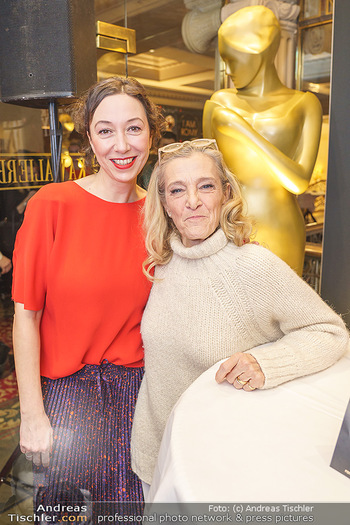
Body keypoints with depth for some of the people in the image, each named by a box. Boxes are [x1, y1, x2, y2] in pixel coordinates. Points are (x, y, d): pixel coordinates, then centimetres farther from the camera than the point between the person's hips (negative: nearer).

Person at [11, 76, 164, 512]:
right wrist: (31, 413, -10)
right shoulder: (50, 205, -13)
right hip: (65, 391, -2)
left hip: (135, 389, 3)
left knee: (131, 498, 17)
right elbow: (26, 314, -11)